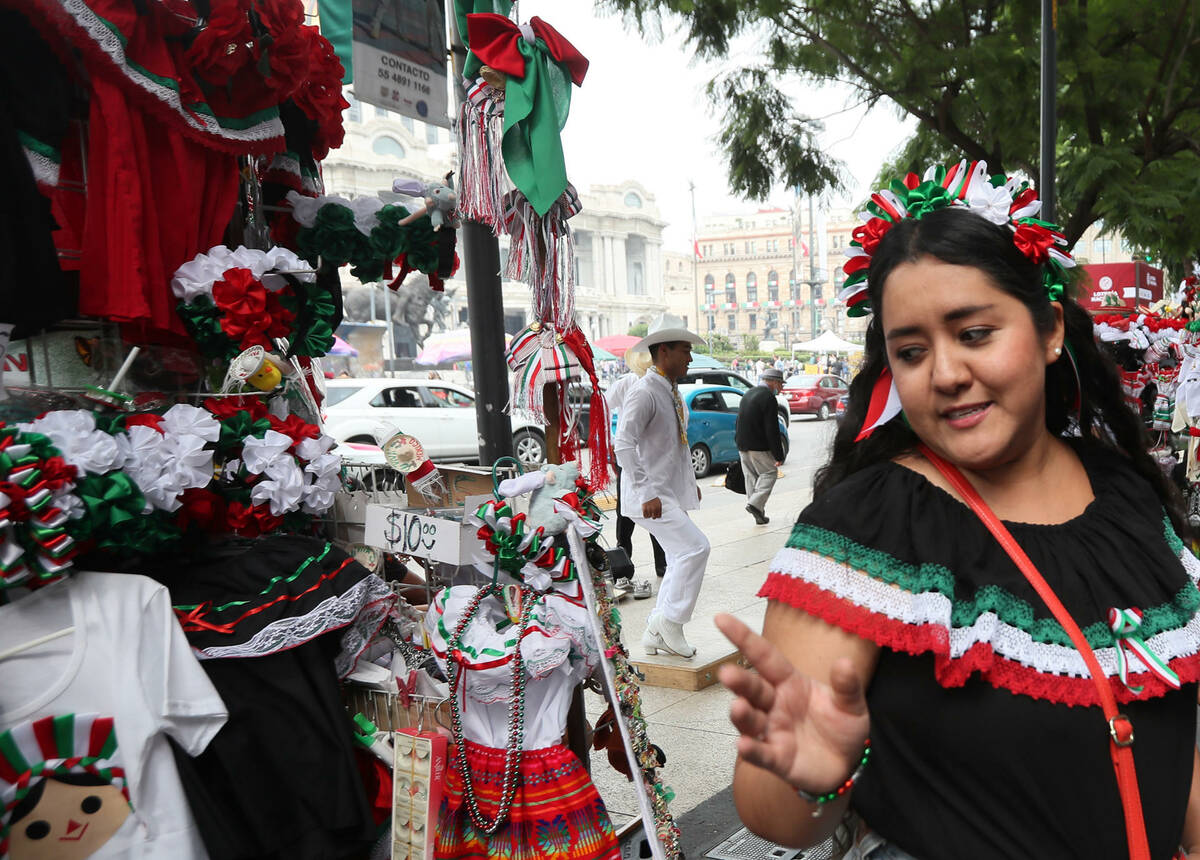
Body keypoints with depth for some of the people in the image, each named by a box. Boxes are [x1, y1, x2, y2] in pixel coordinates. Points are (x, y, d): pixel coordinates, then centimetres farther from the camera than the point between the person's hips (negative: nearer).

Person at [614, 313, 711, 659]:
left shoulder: (672, 393, 15)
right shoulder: (644, 392, -16)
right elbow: (623, 445, -25)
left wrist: (690, 481, 20)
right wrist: (648, 494, -28)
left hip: (671, 493, 10)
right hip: (650, 496, -10)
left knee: (680, 560, 11)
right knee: (695, 547, -17)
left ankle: (657, 633, 20)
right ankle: (668, 622, -6)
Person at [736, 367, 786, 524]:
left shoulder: (748, 394, 13)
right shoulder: (769, 399, -15)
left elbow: (739, 423, 19)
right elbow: (772, 430, -17)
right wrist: (778, 455, -14)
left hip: (743, 446, 8)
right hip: (759, 447, -8)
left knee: (751, 476, 12)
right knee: (770, 472, 5)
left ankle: (759, 515, 15)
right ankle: (755, 503, -10)